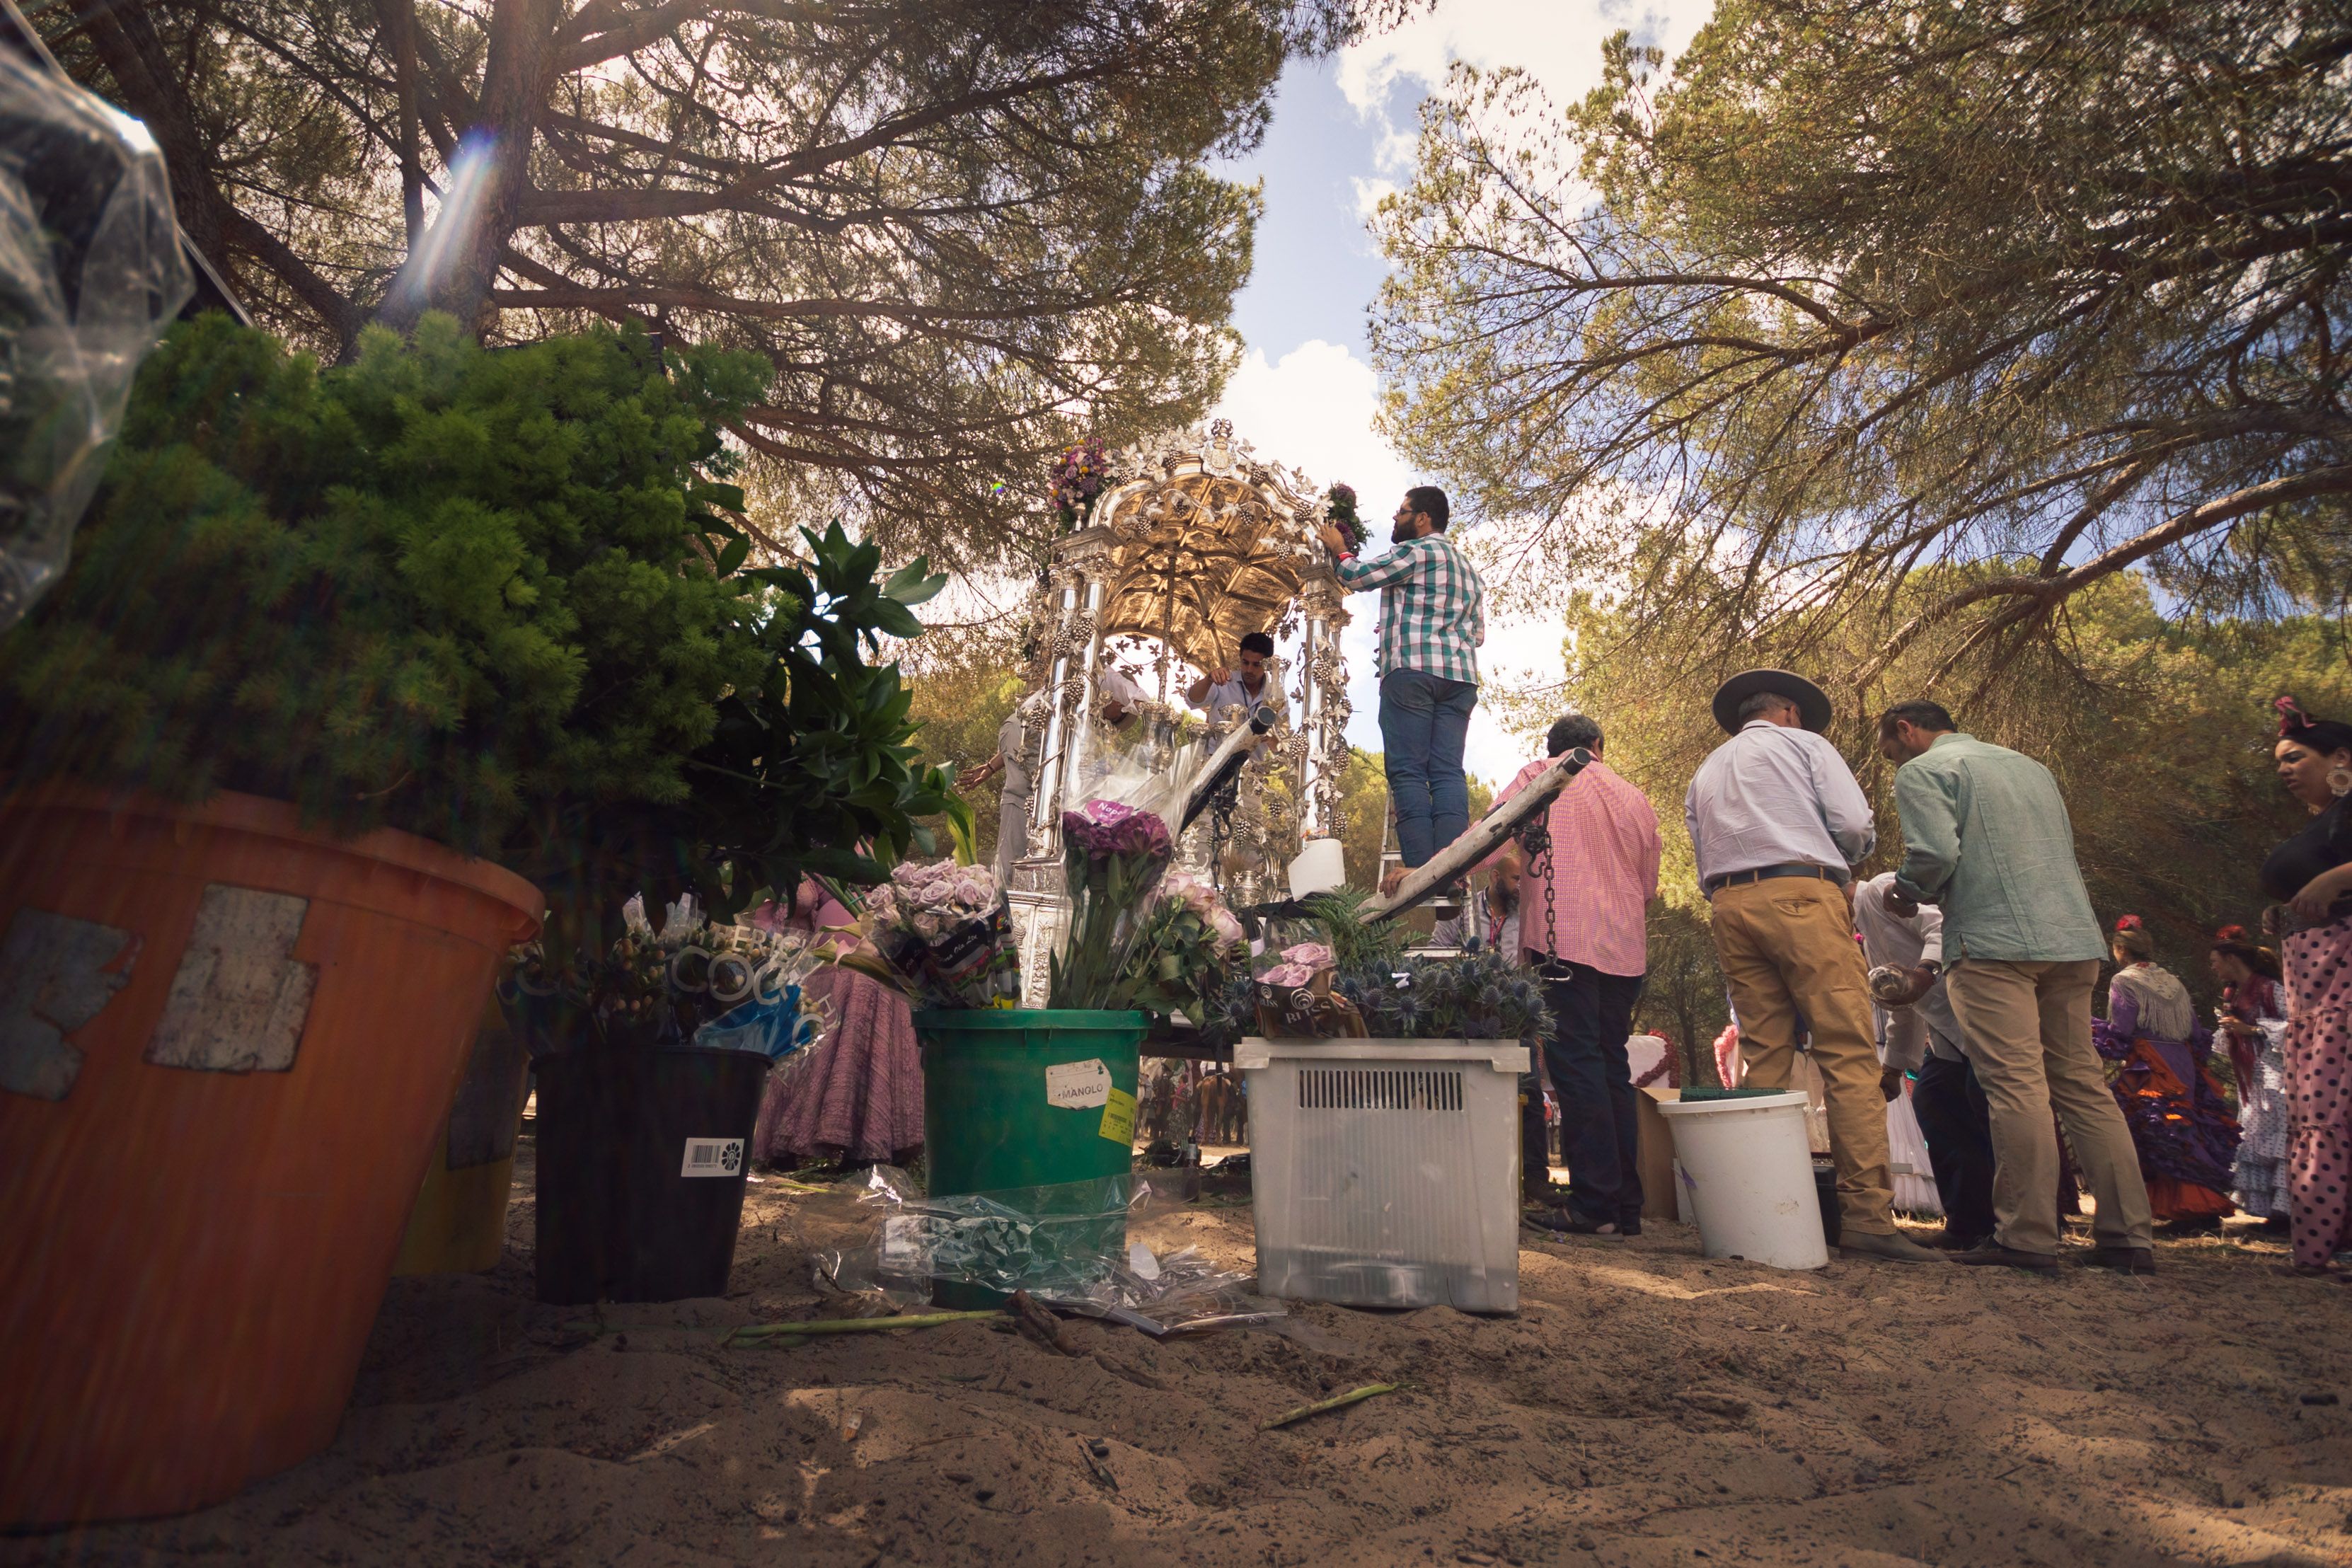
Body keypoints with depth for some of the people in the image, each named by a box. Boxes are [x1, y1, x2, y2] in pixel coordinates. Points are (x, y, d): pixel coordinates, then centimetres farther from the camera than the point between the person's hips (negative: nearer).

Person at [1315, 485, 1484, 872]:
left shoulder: (1416, 550, 1)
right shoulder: (1468, 568, 27)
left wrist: (1339, 548, 21)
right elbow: (1478, 632, 27)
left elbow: (1357, 577, 4)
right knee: (1448, 772, -1)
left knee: (1408, 771, -9)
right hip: (1460, 675, 7)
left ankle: (1420, 872, -17)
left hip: (1412, 670, -7)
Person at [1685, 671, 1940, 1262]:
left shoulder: (1704, 775, 25)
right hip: (1802, 896, -5)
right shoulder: (1805, 743, 10)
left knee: (1765, 1059, 5)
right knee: (1849, 1054, -7)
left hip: (1729, 904, 6)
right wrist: (1841, 859, 18)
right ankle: (1867, 1216, -13)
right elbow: (1855, 826, -1)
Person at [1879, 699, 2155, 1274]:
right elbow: (2065, 851, 27)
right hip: (2072, 938, 8)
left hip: (1993, 941, -8)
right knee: (2082, 1083, 9)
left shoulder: (1923, 772, 0)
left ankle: (2027, 1237, -7)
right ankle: (2127, 1236, 10)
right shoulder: (2030, 765, 25)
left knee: (2016, 1086, -8)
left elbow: (1936, 854, -15)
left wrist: (1904, 894, 4)